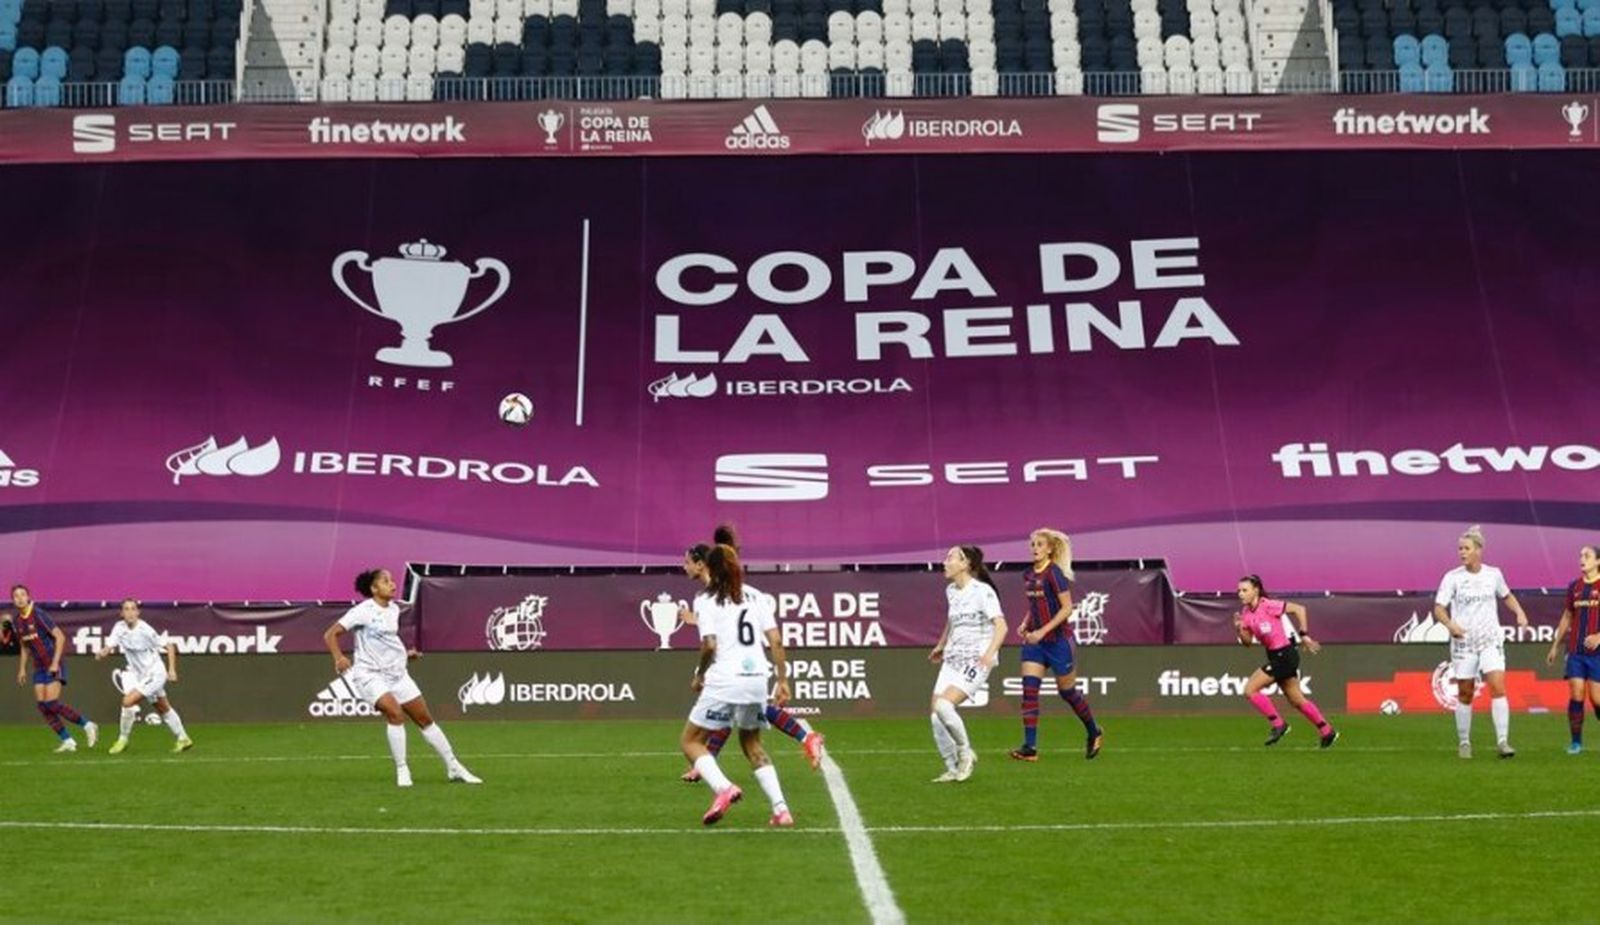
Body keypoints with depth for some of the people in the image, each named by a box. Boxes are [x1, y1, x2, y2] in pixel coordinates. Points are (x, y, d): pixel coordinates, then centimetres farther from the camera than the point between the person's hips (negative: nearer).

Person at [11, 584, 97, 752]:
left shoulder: (38, 615, -15)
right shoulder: (17, 621, 6)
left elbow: (60, 637, -17)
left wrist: (55, 663, -20)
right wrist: (22, 669, 15)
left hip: (54, 666, -7)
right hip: (39, 667, 7)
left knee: (52, 703, -15)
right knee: (42, 705, -2)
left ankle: (88, 726, 1)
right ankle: (67, 741, 6)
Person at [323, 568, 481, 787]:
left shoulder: (394, 609, 8)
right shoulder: (363, 611, -12)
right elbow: (330, 634, -12)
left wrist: (405, 653, 10)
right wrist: (339, 658, -27)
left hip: (396, 673, 7)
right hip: (370, 674, -7)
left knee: (425, 718, 8)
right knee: (395, 713, -28)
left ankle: (454, 768, 17)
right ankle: (402, 771, -14)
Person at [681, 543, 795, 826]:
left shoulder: (705, 600, -1)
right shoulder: (757, 597, 13)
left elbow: (709, 646, -12)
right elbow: (776, 641, 6)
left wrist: (699, 677, 4)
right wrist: (782, 681, 10)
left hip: (723, 681, -5)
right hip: (757, 678, 5)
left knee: (690, 740, 9)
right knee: (752, 744, 23)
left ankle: (723, 787, -18)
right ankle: (781, 809, 8)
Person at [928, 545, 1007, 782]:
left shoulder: (983, 591, -11)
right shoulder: (950, 591, 12)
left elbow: (1001, 626, -18)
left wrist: (989, 653, -31)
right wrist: (941, 645, 37)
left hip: (976, 661, -8)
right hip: (952, 660, 8)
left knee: (944, 705, -24)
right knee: (935, 715, -3)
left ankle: (965, 752, -2)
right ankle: (952, 769, 10)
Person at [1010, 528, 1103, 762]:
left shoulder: (1054, 573, -14)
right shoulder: (1028, 576, 8)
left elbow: (1067, 608, -17)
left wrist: (1042, 631, -22)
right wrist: (1025, 624, 3)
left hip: (1058, 640, -6)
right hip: (1035, 640, 6)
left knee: (1067, 691, 8)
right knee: (1029, 690, -6)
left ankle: (1094, 733, 32)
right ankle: (1030, 748, -6)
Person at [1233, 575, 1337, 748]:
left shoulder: (1268, 606, -18)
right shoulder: (1245, 613, 4)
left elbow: (1299, 609, -16)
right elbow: (1247, 642, 6)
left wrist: (1304, 636, -15)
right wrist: (1240, 629, -13)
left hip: (1285, 655, -8)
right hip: (1276, 656, 8)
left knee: (1250, 690, -11)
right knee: (1296, 700, 16)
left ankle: (1278, 725, 1)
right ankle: (1327, 732, 30)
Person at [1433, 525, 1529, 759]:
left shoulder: (1493, 574, 3)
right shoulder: (1452, 577, -5)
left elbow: (1506, 595, 22)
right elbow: (1438, 608, -7)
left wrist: (1519, 612, 5)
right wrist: (1450, 625, -26)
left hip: (1491, 641, 1)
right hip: (1463, 642, -1)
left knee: (1498, 687, -14)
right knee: (1465, 694, 5)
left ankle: (1502, 741, -12)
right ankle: (1464, 742, 19)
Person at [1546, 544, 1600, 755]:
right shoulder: (1574, 587, 10)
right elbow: (1567, 617, 18)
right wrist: (1555, 646, 17)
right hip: (1575, 651, 4)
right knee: (1576, 696, -2)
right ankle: (1576, 742, 5)